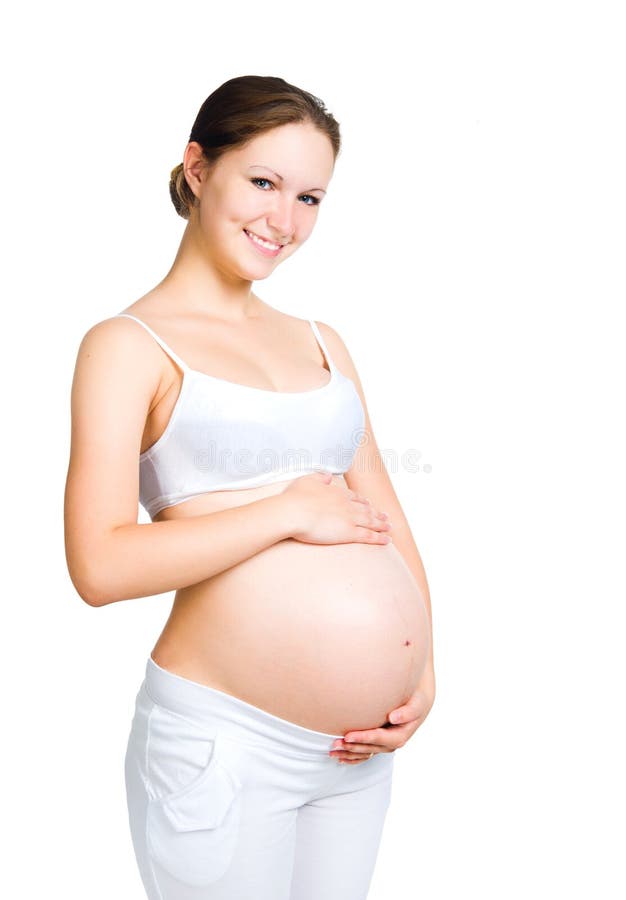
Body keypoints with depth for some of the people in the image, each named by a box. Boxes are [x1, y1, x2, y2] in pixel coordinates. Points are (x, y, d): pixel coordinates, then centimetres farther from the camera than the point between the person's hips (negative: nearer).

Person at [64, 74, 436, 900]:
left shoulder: (319, 342, 12)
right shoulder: (129, 345, -6)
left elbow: (386, 519, 11)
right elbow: (100, 565, -18)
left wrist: (423, 672, -2)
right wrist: (289, 511, -15)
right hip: (224, 743, -6)